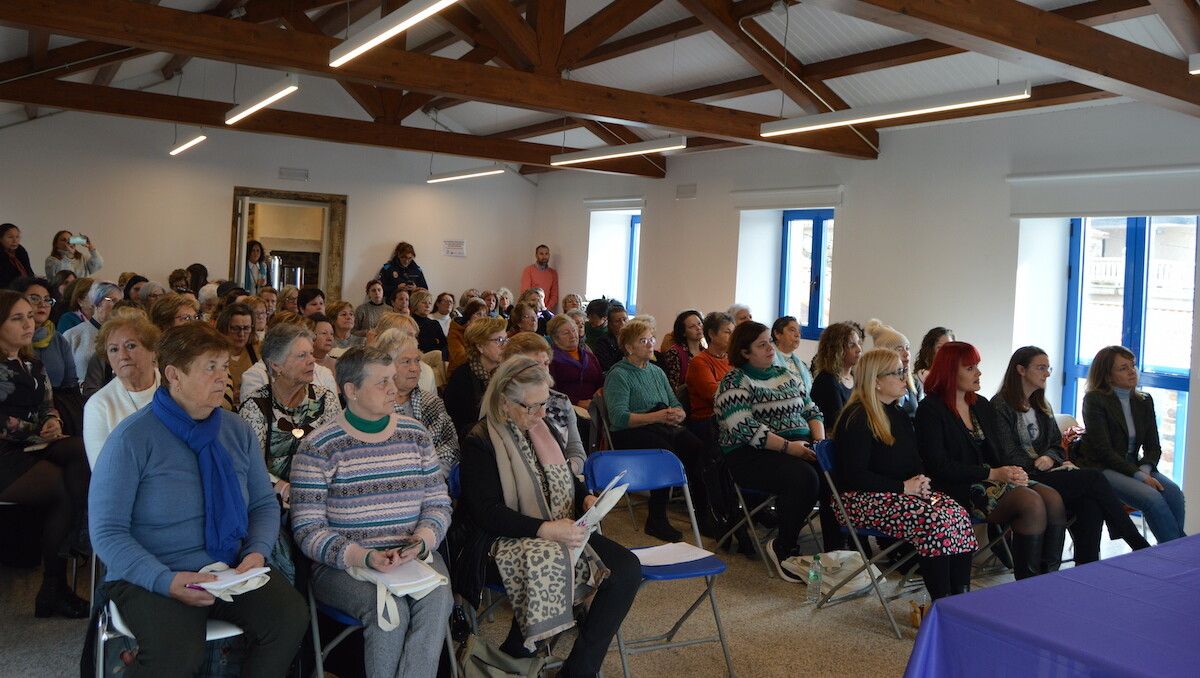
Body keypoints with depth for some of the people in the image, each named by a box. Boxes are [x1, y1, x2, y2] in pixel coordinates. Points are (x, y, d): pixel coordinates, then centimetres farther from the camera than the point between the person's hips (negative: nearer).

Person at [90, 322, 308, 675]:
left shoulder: (237, 431, 7)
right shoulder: (132, 438, -8)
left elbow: (264, 503, 11)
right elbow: (107, 532, -11)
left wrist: (256, 552, -10)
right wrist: (166, 581, -23)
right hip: (150, 577, -4)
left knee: (291, 617, -22)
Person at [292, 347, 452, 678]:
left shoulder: (415, 434, 9)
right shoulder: (318, 448, -4)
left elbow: (438, 501, 10)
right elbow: (308, 529, -7)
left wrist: (423, 539, -11)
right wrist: (364, 557, -21)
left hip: (413, 556, 3)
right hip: (343, 565, -3)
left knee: (437, 599, -28)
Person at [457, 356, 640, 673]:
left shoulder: (544, 429, 14)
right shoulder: (480, 442, -7)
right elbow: (487, 513, -15)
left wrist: (587, 498, 3)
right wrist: (547, 529, -24)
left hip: (563, 532, 7)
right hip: (507, 540, -7)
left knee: (627, 568, -16)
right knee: (551, 563, -39)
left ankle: (578, 669, -9)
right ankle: (515, 657, -13)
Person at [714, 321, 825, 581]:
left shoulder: (785, 375, 20)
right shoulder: (734, 382, -2)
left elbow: (811, 411, 21)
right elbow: (744, 428, -15)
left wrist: (820, 439, 0)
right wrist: (788, 447, -19)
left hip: (800, 446, 6)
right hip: (751, 454, -6)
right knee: (803, 477, -33)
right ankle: (783, 548, -13)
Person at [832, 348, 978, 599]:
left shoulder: (899, 415, 17)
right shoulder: (856, 418, -11)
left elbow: (915, 462, 23)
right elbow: (855, 475, -17)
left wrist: (921, 481, 0)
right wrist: (903, 487, -17)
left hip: (900, 493, 8)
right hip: (863, 500, -8)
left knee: (958, 514, -17)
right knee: (935, 519, -28)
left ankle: (962, 596, -20)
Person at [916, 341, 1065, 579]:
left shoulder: (982, 405, 19)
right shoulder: (930, 410, -6)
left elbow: (998, 452, 17)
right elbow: (939, 466, -13)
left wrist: (1011, 471, -7)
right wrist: (992, 474, -15)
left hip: (994, 478, 7)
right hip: (961, 488, -7)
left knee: (1053, 498, -18)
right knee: (1032, 502, -27)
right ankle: (1027, 584, -18)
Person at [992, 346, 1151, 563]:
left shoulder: (1042, 406, 23)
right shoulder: (1001, 406, -3)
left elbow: (1056, 445, 18)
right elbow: (1009, 456, -9)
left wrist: (1049, 458, -5)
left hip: (1046, 472, 7)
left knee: (1090, 504, -25)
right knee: (1093, 478, -21)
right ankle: (1139, 544, -11)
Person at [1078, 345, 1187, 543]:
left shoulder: (1144, 401, 13)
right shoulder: (1094, 400, -6)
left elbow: (1153, 446, 9)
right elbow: (1103, 450, -13)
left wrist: (1145, 469, -13)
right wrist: (1139, 475, -19)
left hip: (1134, 467, 6)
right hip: (1102, 469, -6)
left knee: (1173, 492, -23)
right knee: (1153, 498, -29)